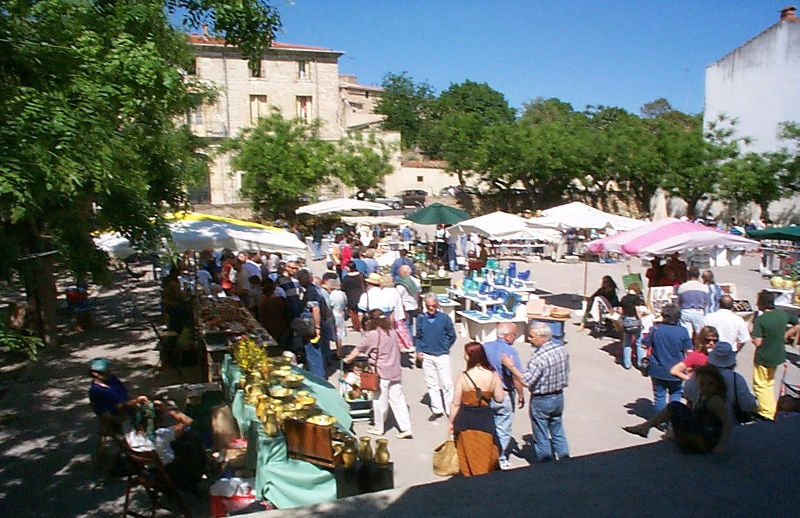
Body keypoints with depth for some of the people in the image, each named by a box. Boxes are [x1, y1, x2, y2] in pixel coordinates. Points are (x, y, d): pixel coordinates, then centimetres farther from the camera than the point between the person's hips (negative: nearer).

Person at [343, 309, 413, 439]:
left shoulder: (372, 335, -11)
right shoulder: (392, 332, 6)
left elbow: (357, 350, -1)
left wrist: (347, 359, 15)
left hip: (381, 373, -5)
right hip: (395, 372, 5)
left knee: (380, 401, 9)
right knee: (398, 400, 9)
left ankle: (378, 428, 24)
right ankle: (406, 428, 7)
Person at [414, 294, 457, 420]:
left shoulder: (445, 318, -9)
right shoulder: (421, 318, -1)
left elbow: (452, 336, 4)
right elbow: (417, 336, 10)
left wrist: (445, 348, 3)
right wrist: (418, 351, -1)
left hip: (442, 356, -3)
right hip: (426, 356, 3)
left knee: (447, 384, -1)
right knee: (432, 384, 11)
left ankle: (451, 410, 12)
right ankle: (437, 410, 24)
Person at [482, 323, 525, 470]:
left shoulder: (485, 347, -3)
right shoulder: (510, 351, -19)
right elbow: (516, 378, -19)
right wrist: (521, 396, -5)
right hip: (505, 396, -4)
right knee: (503, 430, 11)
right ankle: (500, 459, 22)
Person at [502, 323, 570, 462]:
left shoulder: (539, 357, -28)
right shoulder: (561, 349, -4)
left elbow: (526, 380, -30)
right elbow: (566, 373, 8)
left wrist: (511, 366, -24)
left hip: (541, 400, -7)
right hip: (559, 397, 7)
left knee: (541, 437, 10)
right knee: (558, 432, 21)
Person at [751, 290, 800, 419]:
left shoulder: (759, 320, -24)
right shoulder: (783, 314, -6)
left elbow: (757, 342, -27)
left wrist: (753, 337, -6)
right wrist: (784, 335, 10)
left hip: (763, 358, -6)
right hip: (778, 355, 6)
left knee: (760, 385, 11)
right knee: (769, 383, 24)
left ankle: (767, 414, 14)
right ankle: (771, 411, 31)